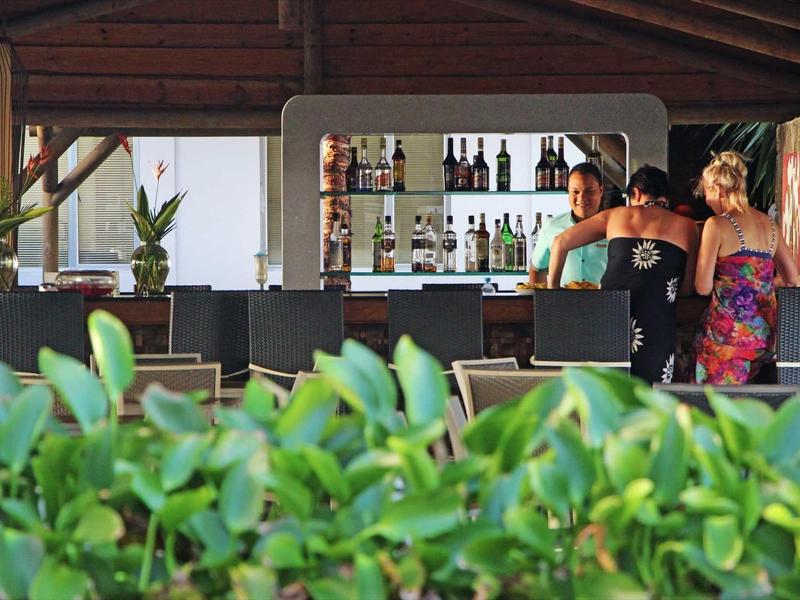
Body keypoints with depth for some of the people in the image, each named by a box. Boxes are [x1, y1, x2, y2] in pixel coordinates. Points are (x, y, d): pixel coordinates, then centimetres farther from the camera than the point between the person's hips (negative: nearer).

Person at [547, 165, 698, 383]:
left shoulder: (615, 215, 16)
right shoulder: (686, 226, 11)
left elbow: (560, 243, 14)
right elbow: (686, 287, 12)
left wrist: (552, 287, 24)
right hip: (656, 320, -1)